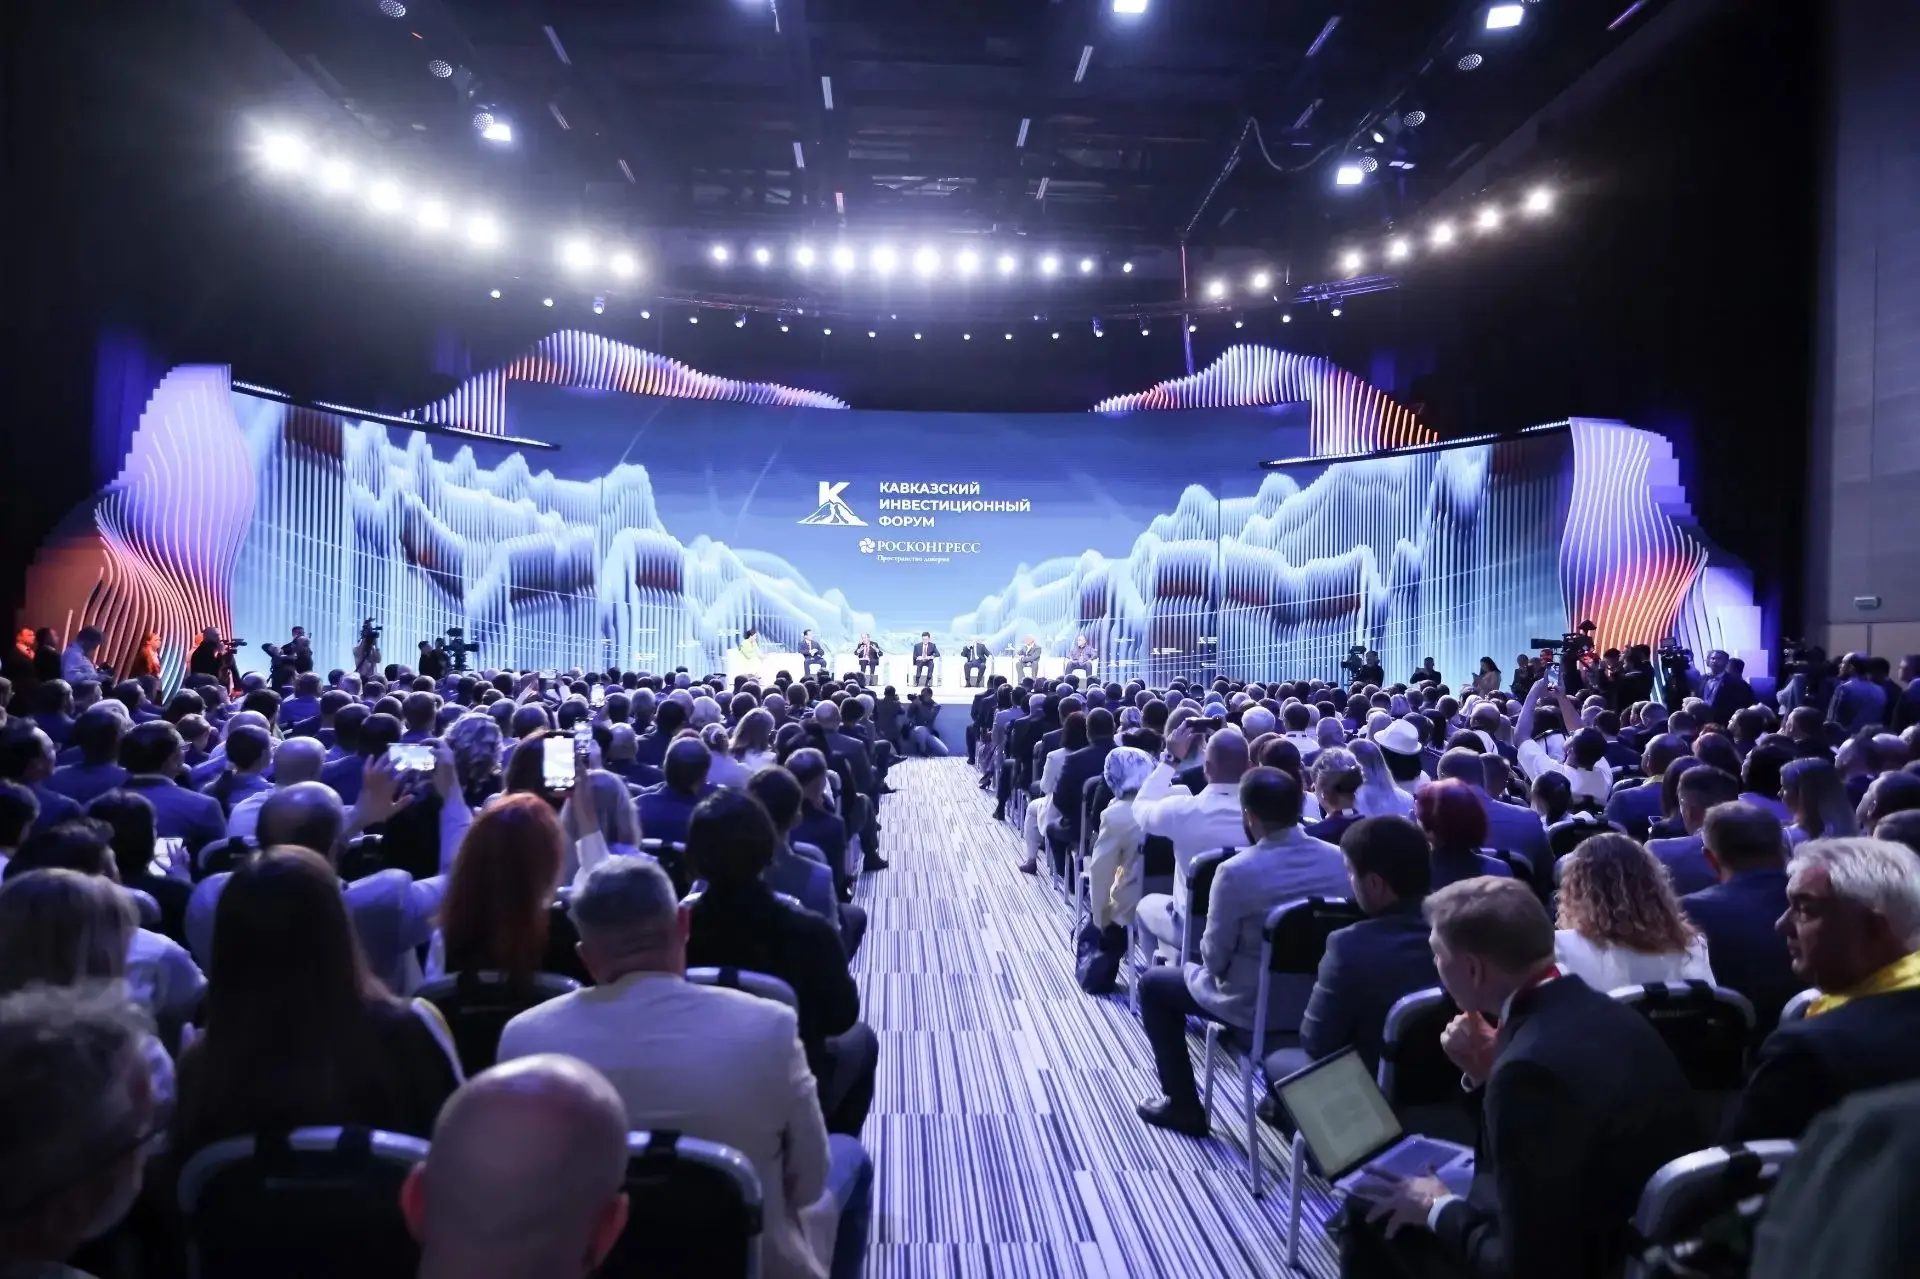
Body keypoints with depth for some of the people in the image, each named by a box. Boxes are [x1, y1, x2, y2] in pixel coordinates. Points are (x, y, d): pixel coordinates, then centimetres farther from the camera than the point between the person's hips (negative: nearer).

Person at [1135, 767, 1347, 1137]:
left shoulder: (1236, 871, -24)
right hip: (1321, 1002, 6)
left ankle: (1183, 1106, 23)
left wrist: (1221, 963, 8)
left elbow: (1214, 956, -14)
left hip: (1254, 1006, -5)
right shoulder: (1338, 859, -9)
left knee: (1154, 983, 18)